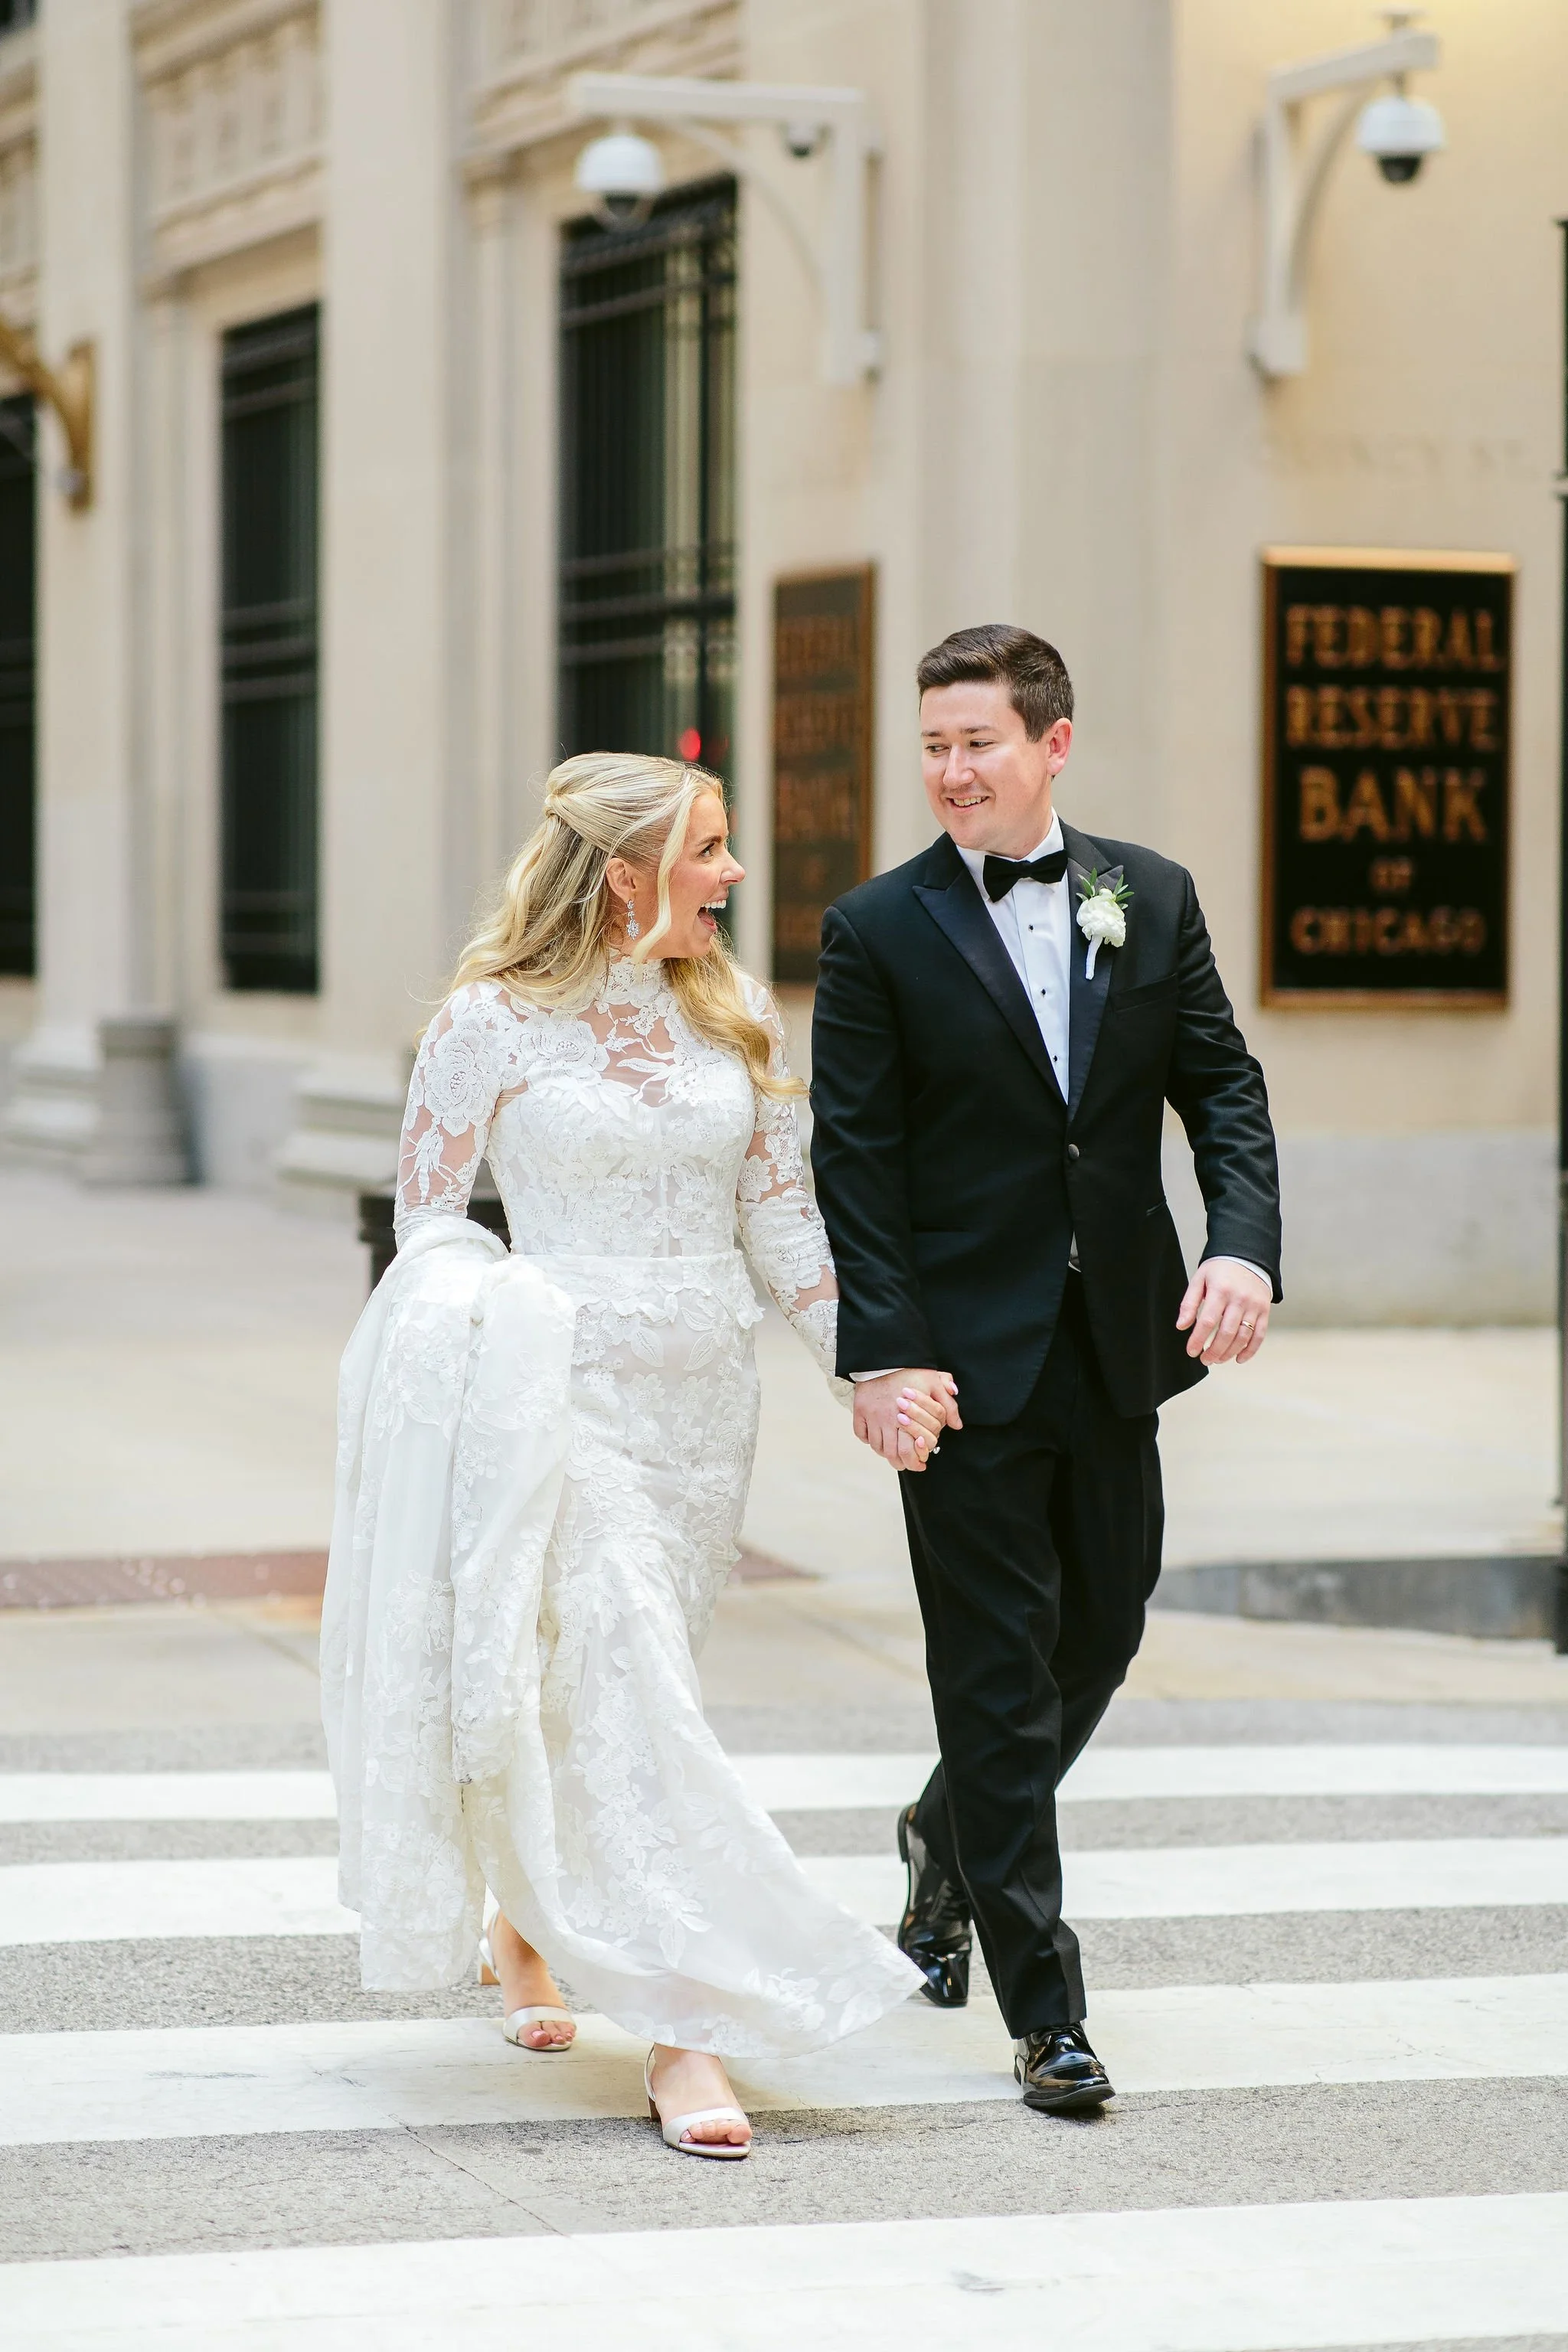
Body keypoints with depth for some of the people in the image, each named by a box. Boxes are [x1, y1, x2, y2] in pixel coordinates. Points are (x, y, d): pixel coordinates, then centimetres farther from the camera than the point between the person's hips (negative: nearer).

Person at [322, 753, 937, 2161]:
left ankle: (525, 1924, 38)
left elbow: (783, 1219, 10)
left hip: (704, 1397, 5)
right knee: (627, 1696, -11)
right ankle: (688, 2026, -9)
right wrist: (503, 1310, -16)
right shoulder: (495, 1022, -5)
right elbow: (426, 1215, 0)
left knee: (624, 1697, 14)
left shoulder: (737, 1018, 8)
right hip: (567, 1396, -5)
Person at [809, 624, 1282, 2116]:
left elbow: (1222, 1086, 5)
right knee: (999, 1668, -1)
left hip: (1115, 1347, 4)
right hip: (967, 1361, -4)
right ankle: (1045, 2013, 5)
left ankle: (950, 1833, 42)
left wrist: (1244, 1243, -13)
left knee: (1102, 1632, 14)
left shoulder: (1152, 899, 6)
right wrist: (883, 1354, -14)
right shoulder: (880, 932, -4)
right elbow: (853, 1160, -6)